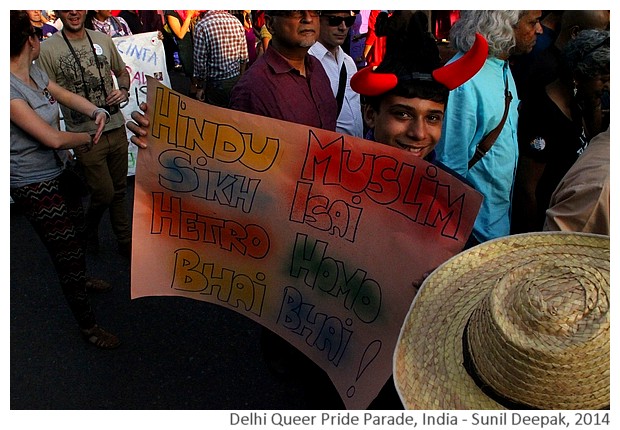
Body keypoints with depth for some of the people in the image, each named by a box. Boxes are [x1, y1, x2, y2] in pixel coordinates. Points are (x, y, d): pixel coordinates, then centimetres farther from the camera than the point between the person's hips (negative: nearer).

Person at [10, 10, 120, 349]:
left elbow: (67, 96, 12)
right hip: (35, 186, -9)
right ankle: (88, 326, 17)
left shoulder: (35, 72, -1)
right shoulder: (11, 89, -27)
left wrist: (96, 112, -9)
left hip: (58, 171, 9)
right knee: (67, 252, -1)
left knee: (77, 229, 27)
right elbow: (52, 138, -29)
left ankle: (79, 281, 56)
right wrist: (89, 138, -10)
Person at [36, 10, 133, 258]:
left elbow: (122, 72, 22)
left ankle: (126, 242, 30)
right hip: (86, 136, -4)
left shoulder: (103, 39, 7)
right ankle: (88, 229, 31)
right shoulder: (48, 49, -7)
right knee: (104, 193, -2)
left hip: (116, 128, 4)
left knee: (119, 190, 14)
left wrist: (123, 90, -1)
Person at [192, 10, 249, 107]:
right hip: (236, 80, 4)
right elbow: (244, 57, 3)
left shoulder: (201, 25, -15)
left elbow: (200, 61, -13)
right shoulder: (237, 22, -2)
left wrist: (199, 87, -2)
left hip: (215, 83, -4)